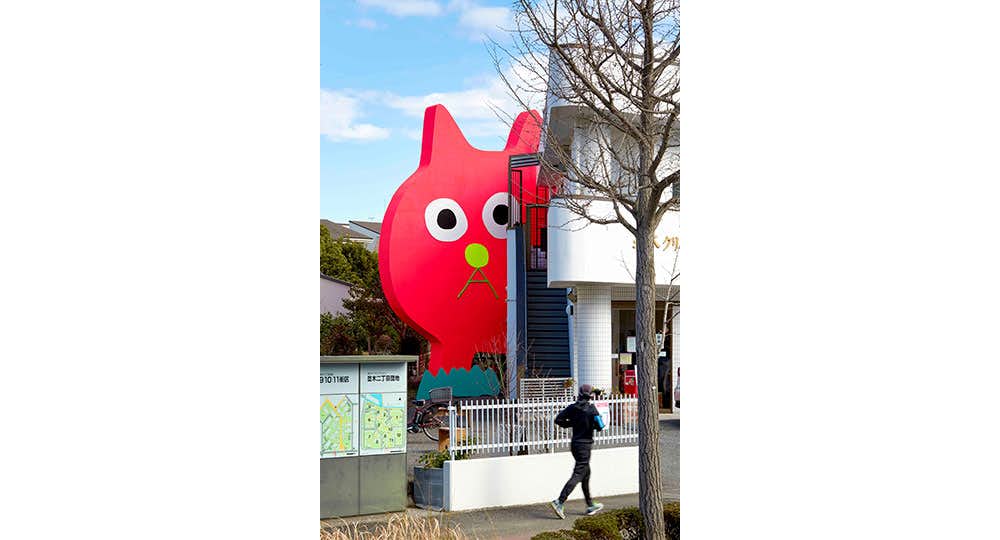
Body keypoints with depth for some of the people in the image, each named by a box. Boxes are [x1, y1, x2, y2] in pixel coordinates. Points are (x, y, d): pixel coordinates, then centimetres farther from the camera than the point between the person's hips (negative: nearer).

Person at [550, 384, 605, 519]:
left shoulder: (573, 407, 0)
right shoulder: (591, 409, -13)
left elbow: (558, 420, -3)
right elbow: (599, 426, -16)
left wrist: (572, 424, 9)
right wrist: (591, 424, 5)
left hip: (575, 443, 7)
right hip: (584, 445, -7)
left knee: (586, 473, 18)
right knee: (578, 475, -8)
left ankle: (590, 505, 26)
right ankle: (559, 502, -19)